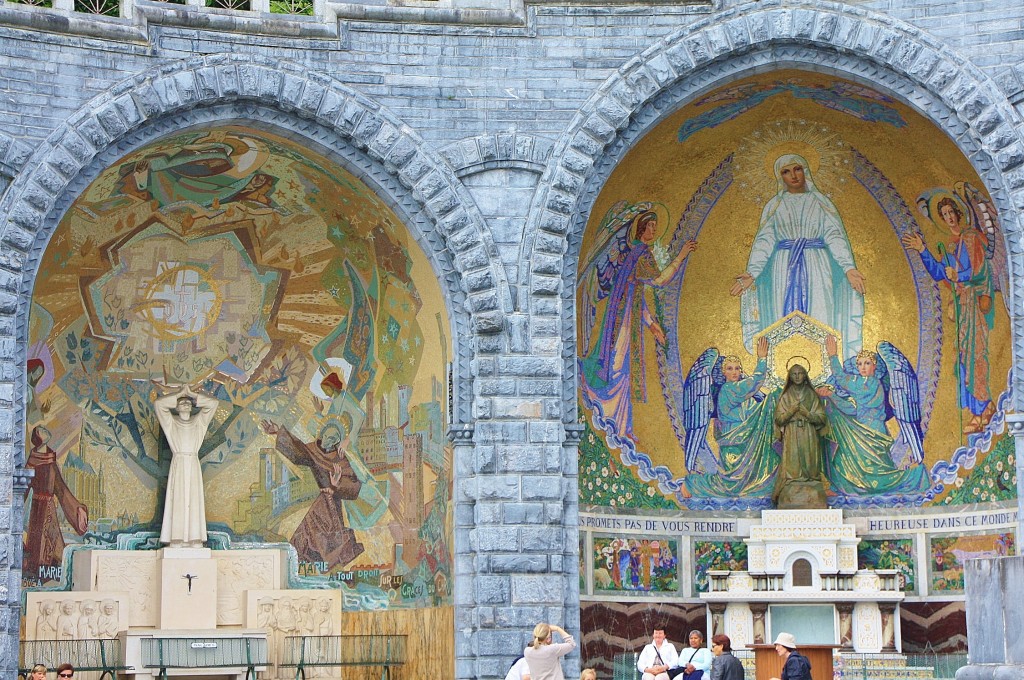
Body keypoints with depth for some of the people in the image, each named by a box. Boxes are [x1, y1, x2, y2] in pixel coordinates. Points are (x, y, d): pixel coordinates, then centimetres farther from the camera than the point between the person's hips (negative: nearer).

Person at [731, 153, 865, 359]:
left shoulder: (820, 202, 10)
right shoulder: (774, 205, 12)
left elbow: (835, 235, 1)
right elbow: (764, 240, 4)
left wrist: (848, 267, -12)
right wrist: (752, 273, -10)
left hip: (817, 267, 0)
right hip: (784, 270, 0)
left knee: (820, 317, -7)